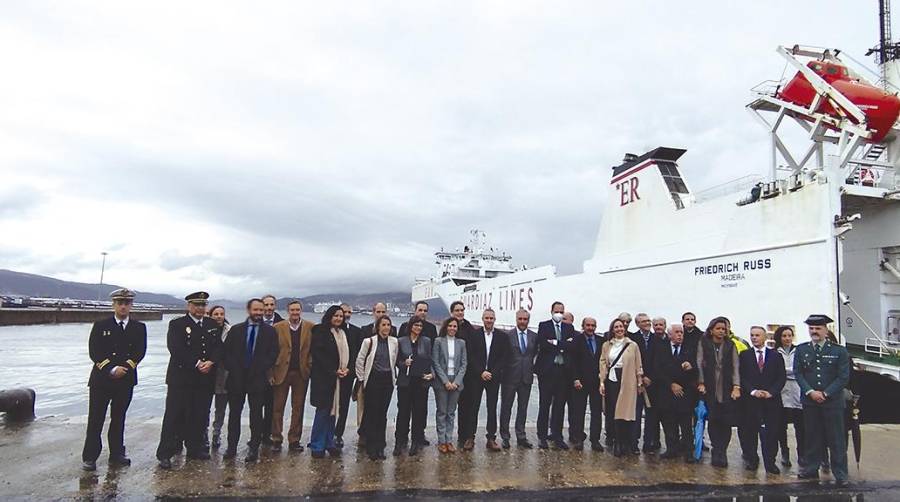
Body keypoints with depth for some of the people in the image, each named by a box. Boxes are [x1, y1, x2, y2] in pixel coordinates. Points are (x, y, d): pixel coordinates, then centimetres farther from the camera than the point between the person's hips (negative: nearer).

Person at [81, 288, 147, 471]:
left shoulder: (139, 328, 5)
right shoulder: (100, 325, 0)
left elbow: (140, 352, -4)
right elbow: (94, 352, -8)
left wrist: (125, 368, -18)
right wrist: (111, 369, -17)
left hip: (126, 381, 2)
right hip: (101, 379, -2)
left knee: (118, 419, 12)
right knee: (95, 420, 2)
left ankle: (116, 455, 21)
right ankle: (89, 457, 13)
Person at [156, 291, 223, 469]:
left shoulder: (213, 325, 12)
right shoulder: (177, 324, -2)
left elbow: (219, 348, 6)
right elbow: (176, 349, -13)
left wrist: (210, 362, -13)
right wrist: (197, 364, -17)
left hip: (205, 379, 4)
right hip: (181, 378, -4)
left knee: (199, 417, 10)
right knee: (174, 416, 0)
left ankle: (195, 448, 23)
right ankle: (165, 453, 9)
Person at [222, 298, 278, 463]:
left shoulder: (270, 331, 3)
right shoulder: (235, 330, 8)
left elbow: (273, 354, -2)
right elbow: (227, 352, 5)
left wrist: (259, 369, -11)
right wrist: (233, 370, -6)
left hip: (258, 379, -2)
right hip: (236, 378, 2)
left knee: (256, 415, 2)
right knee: (234, 413, 9)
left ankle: (254, 449, 10)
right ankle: (232, 446, 20)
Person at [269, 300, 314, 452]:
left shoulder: (311, 327, 1)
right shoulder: (278, 327, 0)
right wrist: (271, 373, -5)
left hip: (301, 372, 1)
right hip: (281, 372, -1)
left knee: (298, 408, 7)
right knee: (278, 407, 5)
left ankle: (294, 440, 18)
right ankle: (277, 439, 16)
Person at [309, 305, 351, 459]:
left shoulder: (344, 334, 13)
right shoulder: (320, 331, -6)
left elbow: (348, 354, 17)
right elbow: (318, 354, -12)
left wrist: (347, 368, -1)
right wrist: (334, 371, -15)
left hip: (340, 377, 6)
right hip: (324, 377, -6)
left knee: (333, 410, 9)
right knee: (323, 410, -3)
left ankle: (329, 443, 18)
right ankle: (317, 446, 6)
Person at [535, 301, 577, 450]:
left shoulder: (569, 328, 13)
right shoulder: (543, 326, 4)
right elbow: (543, 344, -12)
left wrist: (555, 343, -9)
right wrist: (563, 344, -8)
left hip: (563, 371, 3)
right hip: (547, 370, -3)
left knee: (560, 405, 7)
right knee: (544, 404, 2)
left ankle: (557, 436, 16)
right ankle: (542, 436, 10)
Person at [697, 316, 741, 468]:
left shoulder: (731, 345, 8)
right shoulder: (703, 343, 5)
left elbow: (735, 366, 3)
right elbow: (699, 363, 1)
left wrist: (736, 387, -6)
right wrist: (701, 383, -7)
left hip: (727, 389, 1)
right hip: (710, 389, -1)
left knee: (726, 422, -2)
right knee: (713, 420, -4)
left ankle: (721, 451, 10)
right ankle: (718, 451, 8)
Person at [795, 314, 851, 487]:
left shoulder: (839, 351, 0)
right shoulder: (801, 350, 6)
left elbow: (843, 377, -4)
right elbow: (798, 373, 2)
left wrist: (825, 393, -12)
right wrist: (810, 392, -11)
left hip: (833, 401, -2)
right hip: (809, 401, 2)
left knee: (836, 438, 3)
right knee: (812, 436, 9)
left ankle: (840, 474, 13)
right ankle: (810, 469, 19)